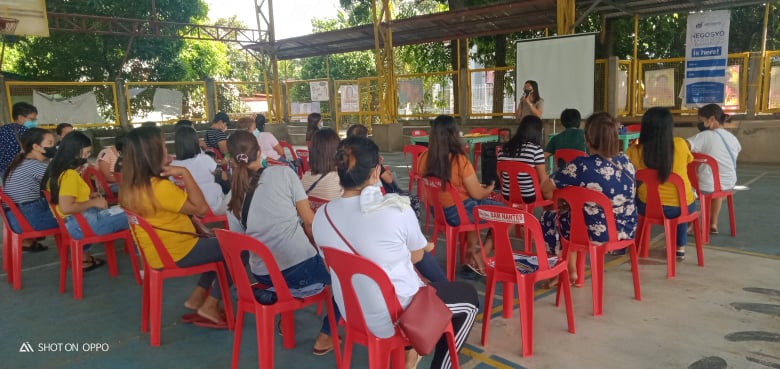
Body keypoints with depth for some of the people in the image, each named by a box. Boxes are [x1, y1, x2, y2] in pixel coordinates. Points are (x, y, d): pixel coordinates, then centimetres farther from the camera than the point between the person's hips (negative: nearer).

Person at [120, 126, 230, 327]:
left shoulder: (131, 185, 1)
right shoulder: (160, 187, -28)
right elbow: (201, 208, -20)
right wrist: (185, 173, -21)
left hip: (154, 252, 9)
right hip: (176, 253, -9)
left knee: (216, 243, 24)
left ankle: (198, 296, 19)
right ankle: (210, 306, 4)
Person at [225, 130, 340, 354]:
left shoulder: (233, 199, 7)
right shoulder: (283, 173, -5)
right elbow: (309, 221, -5)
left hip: (263, 276, 6)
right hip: (300, 272, -6)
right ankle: (325, 337, 19)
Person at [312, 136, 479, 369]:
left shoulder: (320, 217, -9)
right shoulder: (397, 208, -22)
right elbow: (417, 256, -5)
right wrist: (424, 246, 20)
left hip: (352, 313, 6)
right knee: (469, 297, 19)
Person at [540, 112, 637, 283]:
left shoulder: (581, 166, -21)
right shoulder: (626, 161, -3)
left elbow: (545, 189, -11)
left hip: (596, 233, -6)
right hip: (626, 230, 6)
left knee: (550, 217, 21)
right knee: (571, 212, 30)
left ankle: (569, 271, 29)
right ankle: (572, 269, 37)